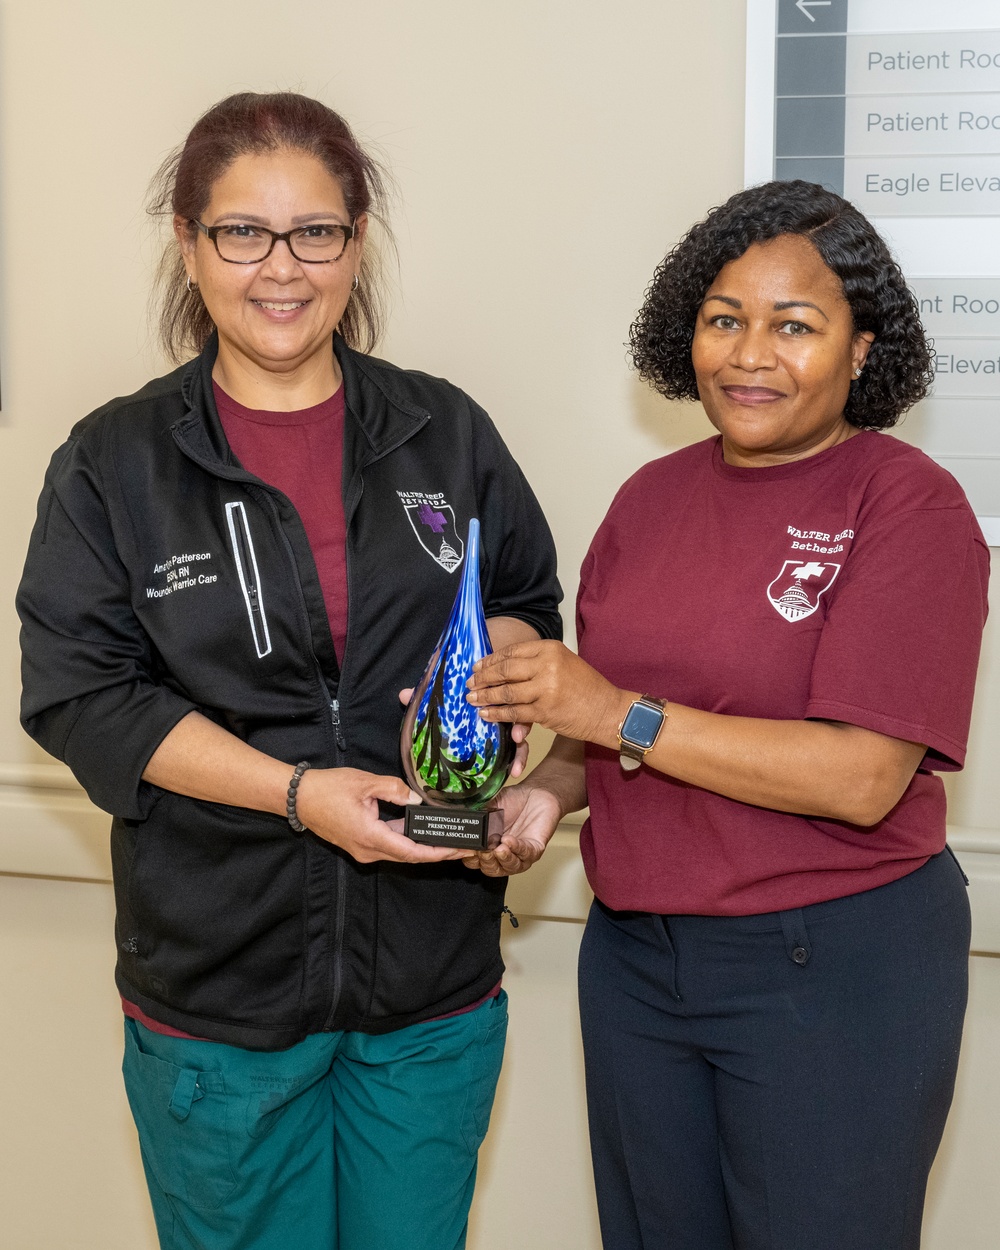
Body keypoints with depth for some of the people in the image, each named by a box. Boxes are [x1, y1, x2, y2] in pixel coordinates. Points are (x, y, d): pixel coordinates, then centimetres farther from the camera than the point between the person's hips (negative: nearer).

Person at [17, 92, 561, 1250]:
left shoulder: (445, 432, 4)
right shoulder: (113, 462, -2)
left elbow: (531, 605, 13)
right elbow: (82, 695, -7)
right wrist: (298, 792, -19)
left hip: (434, 985, 2)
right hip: (216, 982, -1)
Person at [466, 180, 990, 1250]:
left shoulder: (910, 505, -12)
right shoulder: (652, 495, 5)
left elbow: (862, 778, -21)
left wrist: (623, 715, -23)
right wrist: (546, 791, -6)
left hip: (833, 966, -5)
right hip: (632, 951, 6)